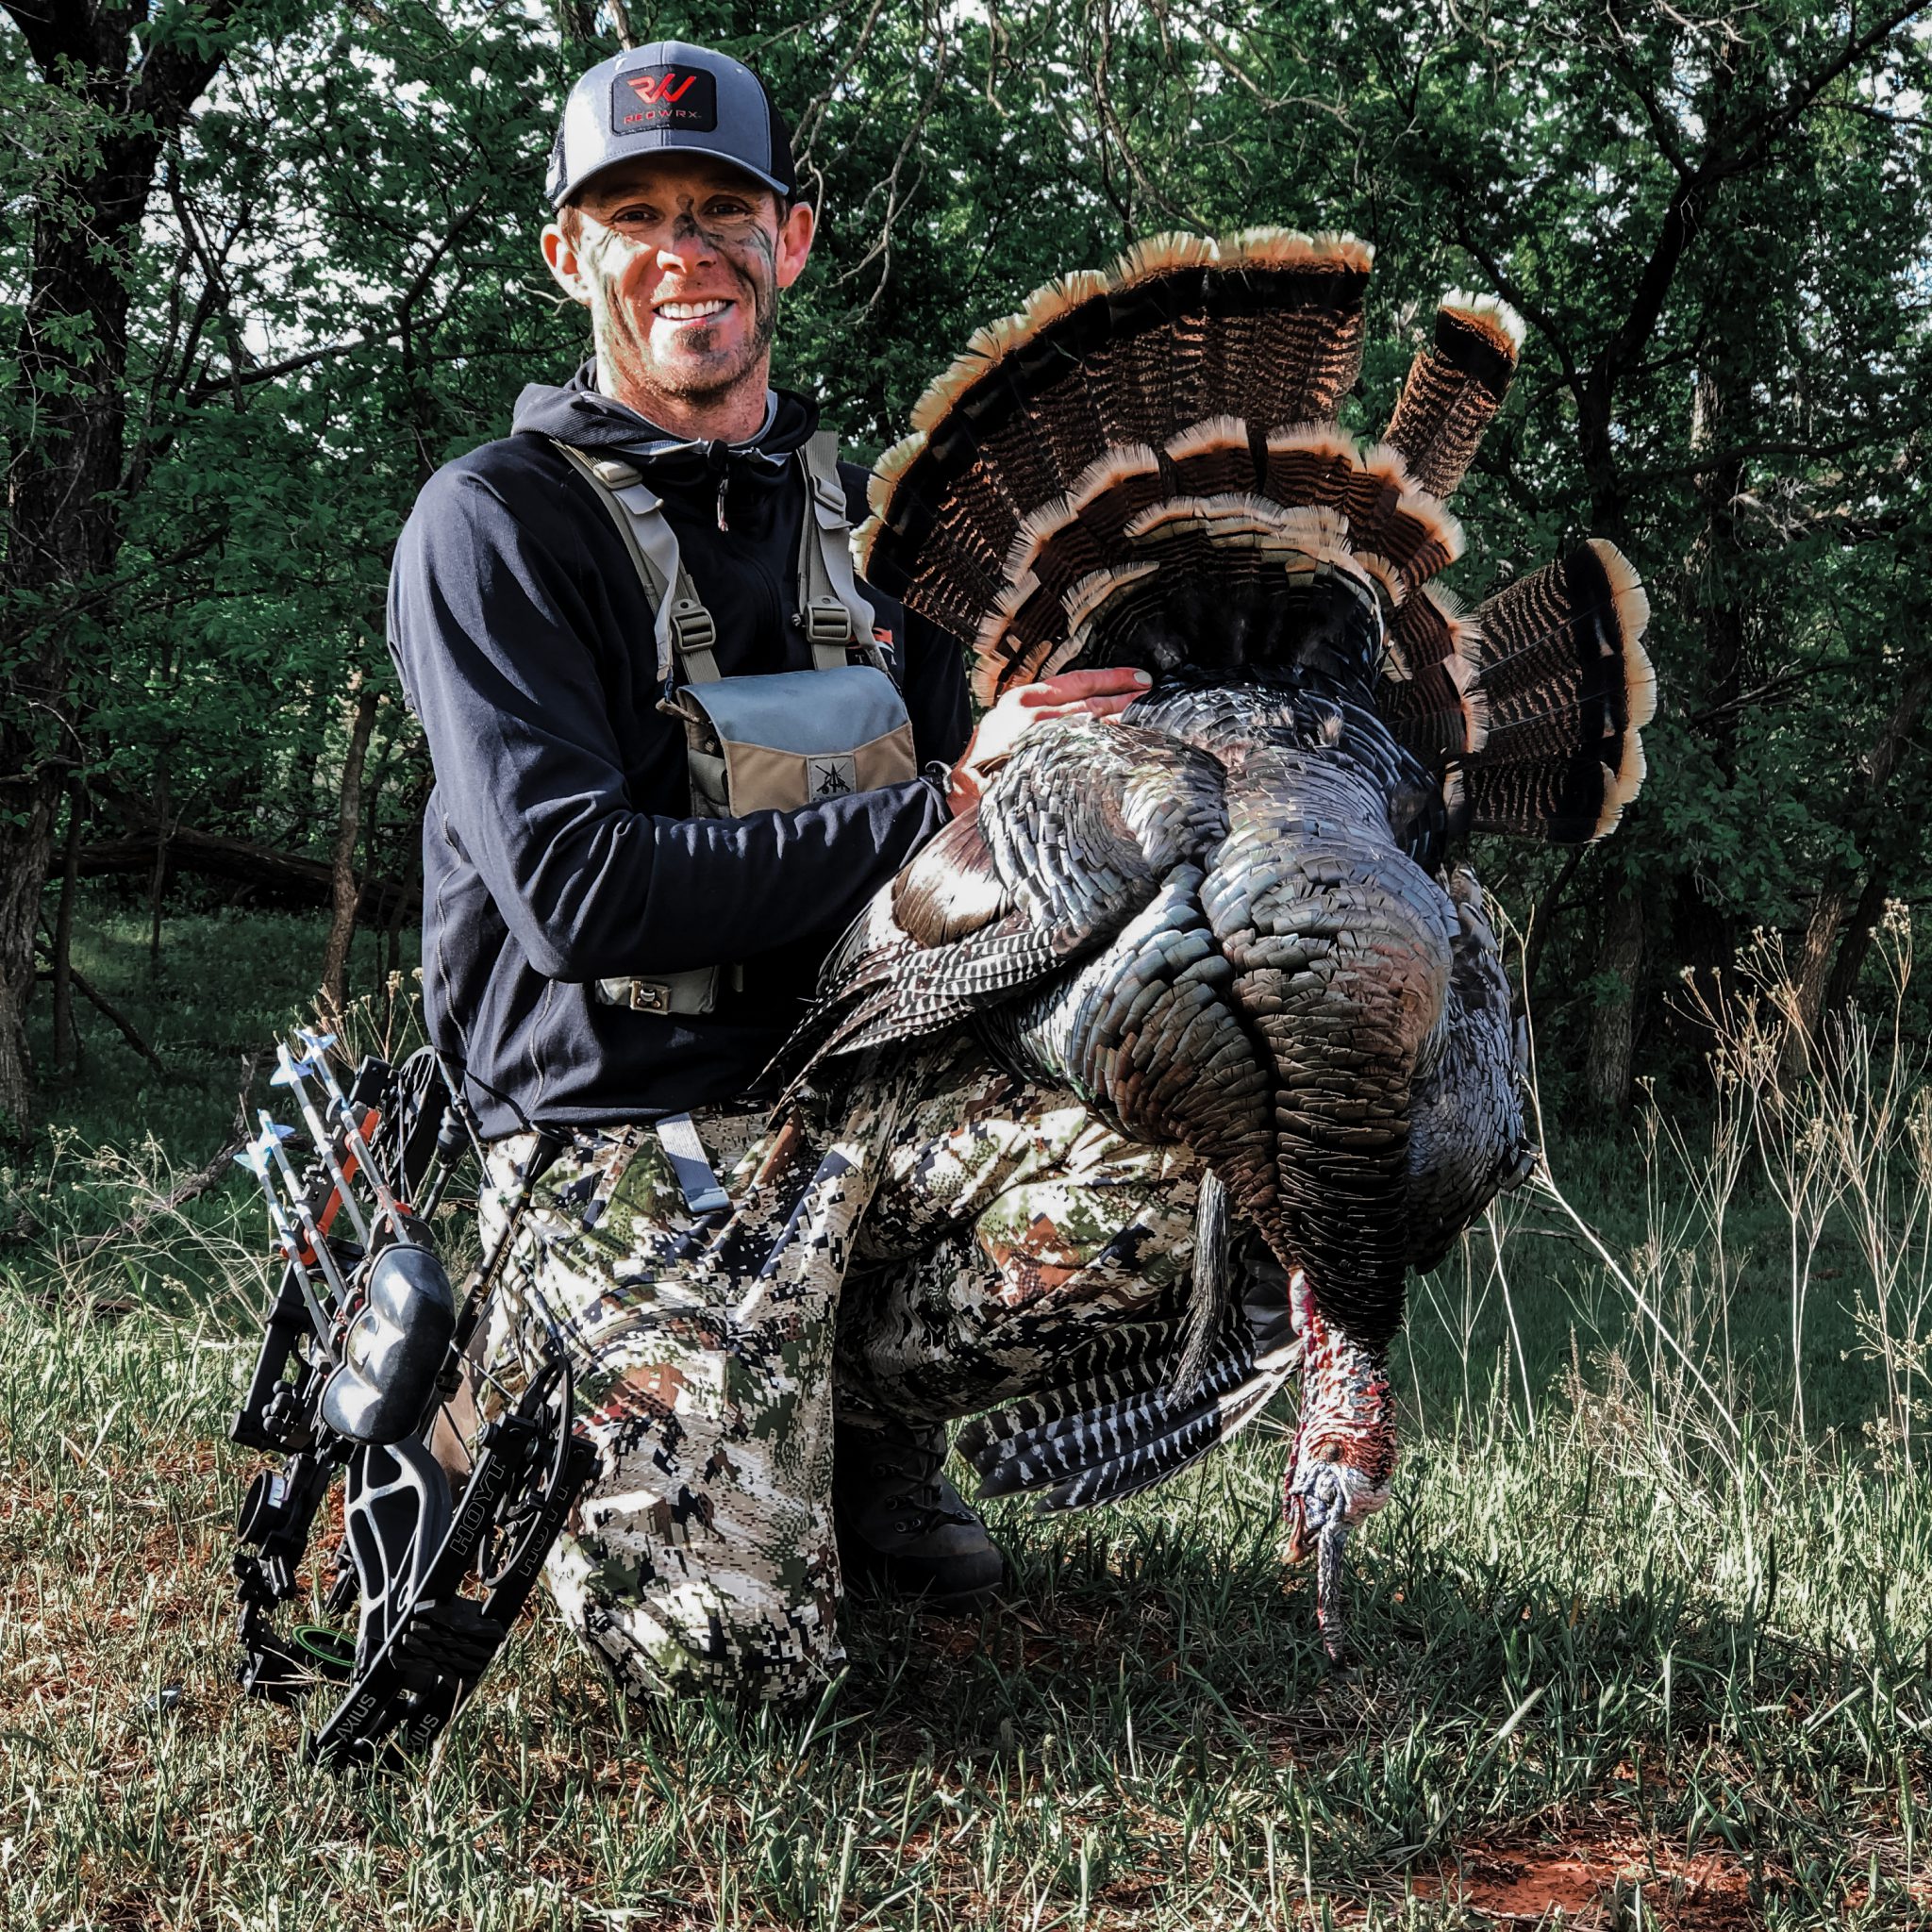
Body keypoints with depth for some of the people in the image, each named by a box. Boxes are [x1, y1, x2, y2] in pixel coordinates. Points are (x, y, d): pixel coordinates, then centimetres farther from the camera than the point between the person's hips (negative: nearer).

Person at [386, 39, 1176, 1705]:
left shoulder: (856, 517, 15)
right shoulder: (495, 523, -6)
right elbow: (576, 894, -18)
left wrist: (997, 769, -9)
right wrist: (935, 813, -20)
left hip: (864, 1081, 6)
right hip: (625, 1123, -5)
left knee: (1162, 1165, -24)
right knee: (733, 1647, -19)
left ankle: (864, 1420, 6)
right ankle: (515, 1389, 14)